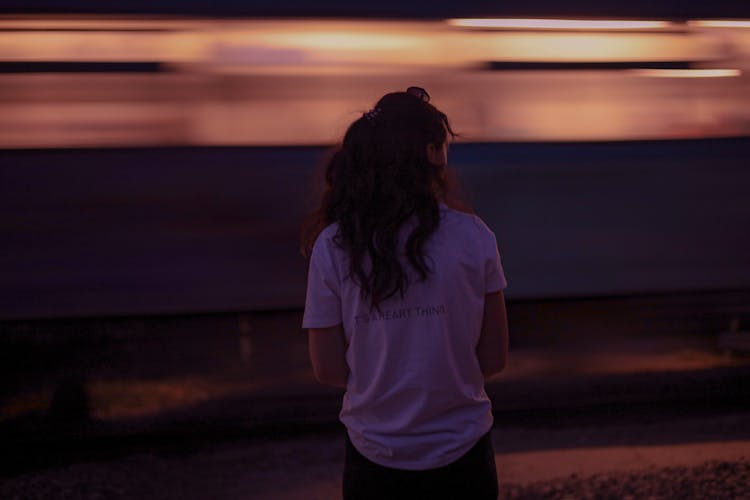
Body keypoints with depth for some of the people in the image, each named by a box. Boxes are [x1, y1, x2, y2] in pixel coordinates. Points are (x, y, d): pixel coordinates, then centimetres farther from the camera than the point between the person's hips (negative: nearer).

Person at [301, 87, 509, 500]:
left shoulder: (333, 247, -9)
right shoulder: (473, 237, -10)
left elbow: (328, 370, -4)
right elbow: (494, 359, -4)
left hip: (374, 463, 0)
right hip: (461, 456, 0)